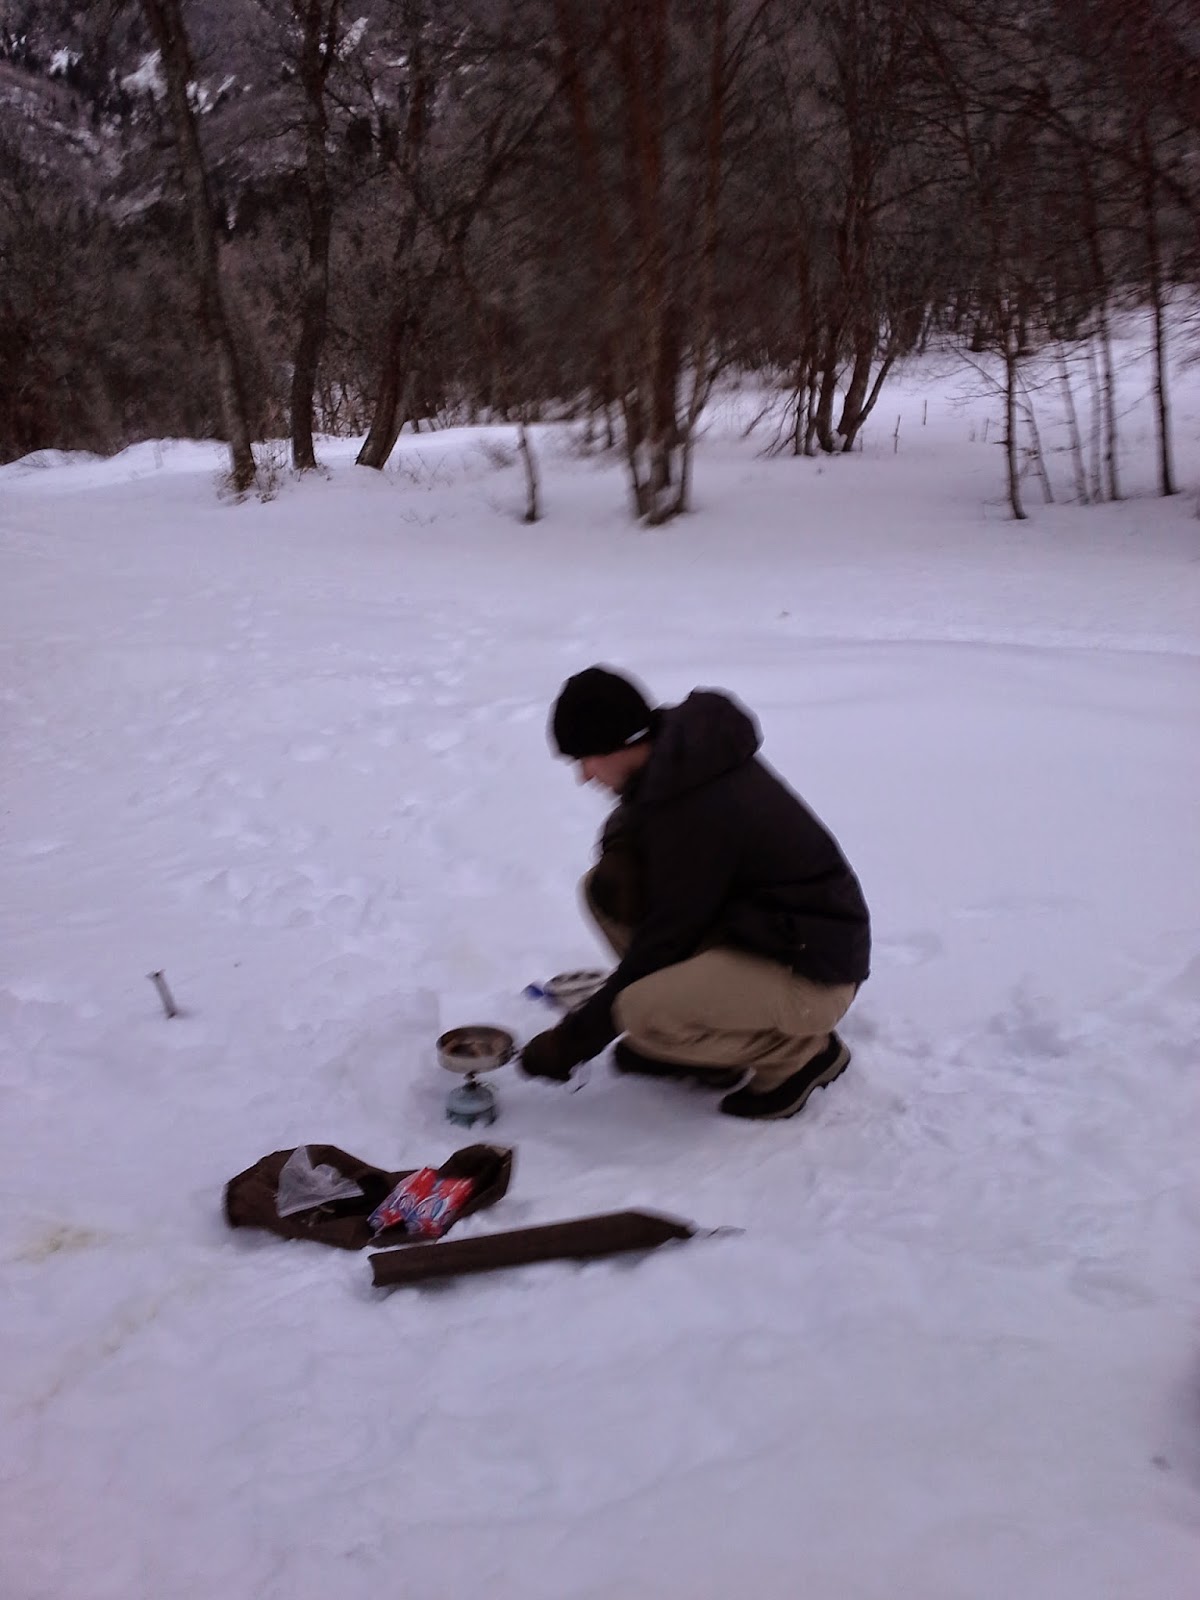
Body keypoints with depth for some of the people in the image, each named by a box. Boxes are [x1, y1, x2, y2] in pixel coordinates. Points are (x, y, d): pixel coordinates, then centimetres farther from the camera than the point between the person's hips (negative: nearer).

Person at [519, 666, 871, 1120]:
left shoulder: (695, 808, -27)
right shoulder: (679, 747, -2)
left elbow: (668, 935, -22)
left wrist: (574, 1039, -13)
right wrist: (621, 854, -13)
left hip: (811, 970, -9)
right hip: (755, 924, 10)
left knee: (642, 1013, -30)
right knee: (602, 890, 1)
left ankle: (802, 1050, -3)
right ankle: (705, 1047, 10)